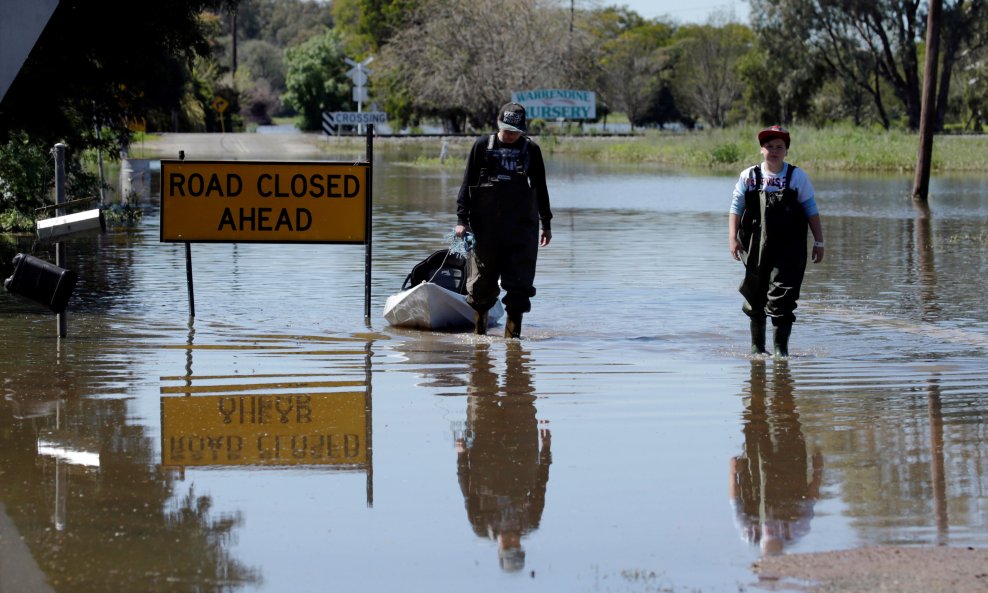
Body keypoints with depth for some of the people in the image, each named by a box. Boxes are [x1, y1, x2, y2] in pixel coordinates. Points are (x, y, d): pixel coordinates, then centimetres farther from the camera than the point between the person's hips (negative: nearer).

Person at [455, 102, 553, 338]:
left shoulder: (531, 150, 7)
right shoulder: (483, 146, 3)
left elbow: (541, 188, 15)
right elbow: (467, 185, 5)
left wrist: (546, 224, 16)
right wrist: (462, 219, -3)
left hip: (521, 227, 0)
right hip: (485, 227, 0)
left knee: (519, 283, -7)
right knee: (482, 283, 6)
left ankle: (513, 332, -4)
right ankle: (479, 332, 21)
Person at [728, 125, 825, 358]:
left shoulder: (798, 177, 4)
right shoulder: (749, 177, 6)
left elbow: (811, 210, 7)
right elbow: (736, 208, 4)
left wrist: (819, 242, 3)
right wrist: (733, 238, -7)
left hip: (789, 249, -2)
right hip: (756, 248, 2)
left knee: (782, 298, -12)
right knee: (756, 300, 10)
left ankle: (781, 347, -7)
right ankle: (757, 346, 25)